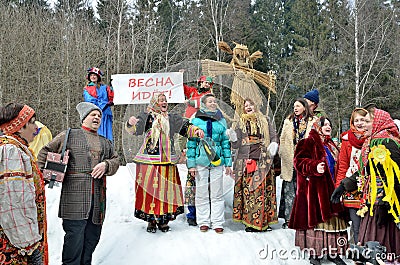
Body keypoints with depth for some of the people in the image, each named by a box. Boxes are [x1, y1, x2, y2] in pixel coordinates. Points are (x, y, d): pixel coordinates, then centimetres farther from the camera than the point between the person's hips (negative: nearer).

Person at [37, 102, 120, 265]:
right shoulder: (69, 136, 7)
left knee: (92, 237, 11)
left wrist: (106, 165, -5)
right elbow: (46, 152, 10)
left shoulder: (105, 143, 21)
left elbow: (115, 161, 16)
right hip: (74, 195, -5)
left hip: (97, 198, 5)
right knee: (75, 235, -7)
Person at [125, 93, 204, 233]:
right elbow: (133, 129, -10)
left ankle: (163, 219, 15)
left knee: (166, 189, 4)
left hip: (167, 160, 3)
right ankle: (151, 219, 10)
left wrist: (196, 131, -6)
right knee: (150, 189, -2)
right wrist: (130, 124, -32)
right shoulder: (146, 117, 2)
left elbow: (186, 127, 14)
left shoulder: (172, 118, 13)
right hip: (149, 160, -3)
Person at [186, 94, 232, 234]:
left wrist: (228, 163, 8)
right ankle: (203, 222, 18)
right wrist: (191, 164, -5)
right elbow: (191, 143, 1)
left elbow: (226, 142, 13)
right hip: (201, 161, -2)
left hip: (217, 161, 2)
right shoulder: (196, 121, 2)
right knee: (202, 193, 5)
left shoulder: (221, 121, 10)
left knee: (217, 193, 5)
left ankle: (217, 222, 14)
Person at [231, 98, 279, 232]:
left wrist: (274, 145, -4)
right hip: (246, 160, 0)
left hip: (262, 161, 0)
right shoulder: (241, 123, 15)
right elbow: (236, 145, 10)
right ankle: (250, 222, 0)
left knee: (263, 189, -3)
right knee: (248, 190, -5)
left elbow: (274, 135, 16)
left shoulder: (264, 121, 16)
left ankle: (264, 221, 4)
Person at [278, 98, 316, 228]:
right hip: (290, 161, 2)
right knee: (289, 189, -1)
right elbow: (282, 139, 13)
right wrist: (283, 155, 4)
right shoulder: (288, 121, 14)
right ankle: (288, 218, 5)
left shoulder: (313, 121, 7)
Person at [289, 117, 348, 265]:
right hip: (315, 188, -7)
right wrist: (315, 167, -27)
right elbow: (299, 161, -14)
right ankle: (314, 253, 5)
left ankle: (333, 251, 17)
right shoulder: (309, 142, -4)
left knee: (332, 219, 8)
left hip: (331, 188, 7)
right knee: (316, 218, -4)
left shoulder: (331, 145, 20)